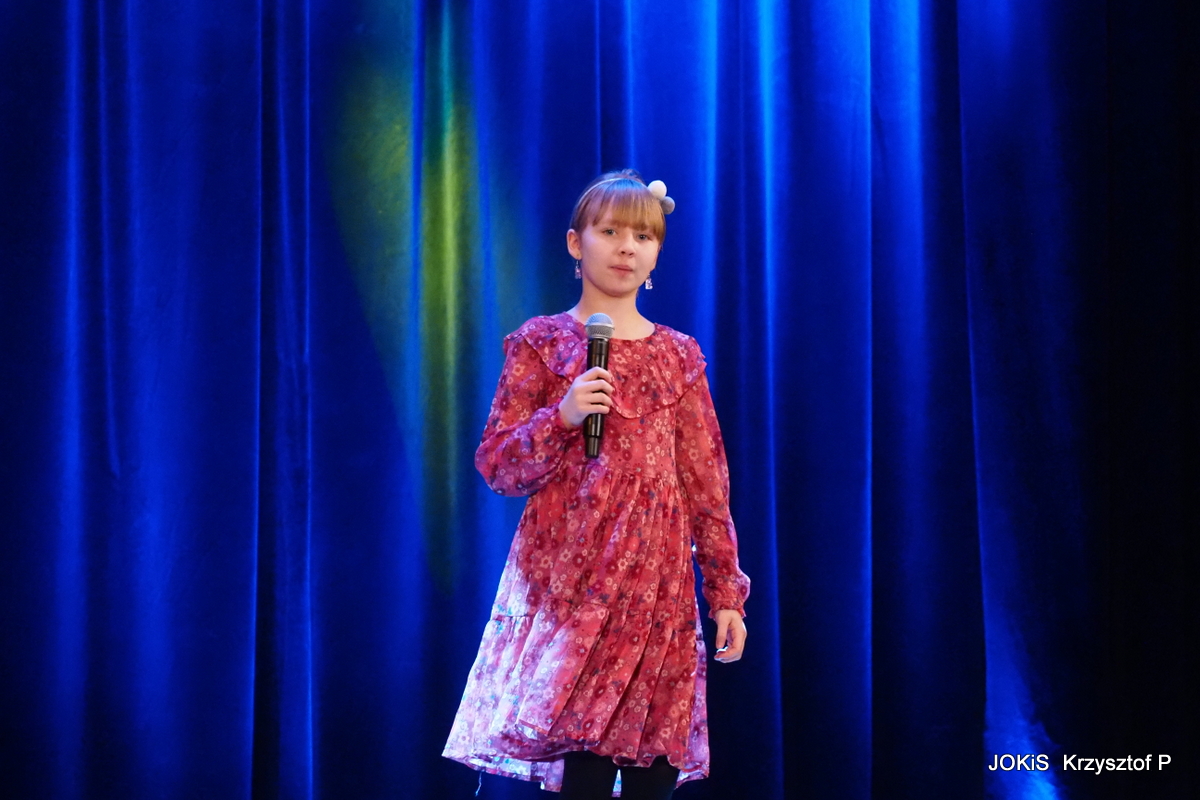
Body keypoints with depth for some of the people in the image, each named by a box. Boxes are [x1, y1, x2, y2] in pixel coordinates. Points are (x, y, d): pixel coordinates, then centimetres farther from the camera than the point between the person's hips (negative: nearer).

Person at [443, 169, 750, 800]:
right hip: (569, 583, -3)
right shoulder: (541, 343, 5)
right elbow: (497, 468, 1)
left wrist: (726, 590, 5)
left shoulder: (679, 355, 13)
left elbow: (708, 484, 11)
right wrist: (562, 417, -15)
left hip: (658, 588, 3)